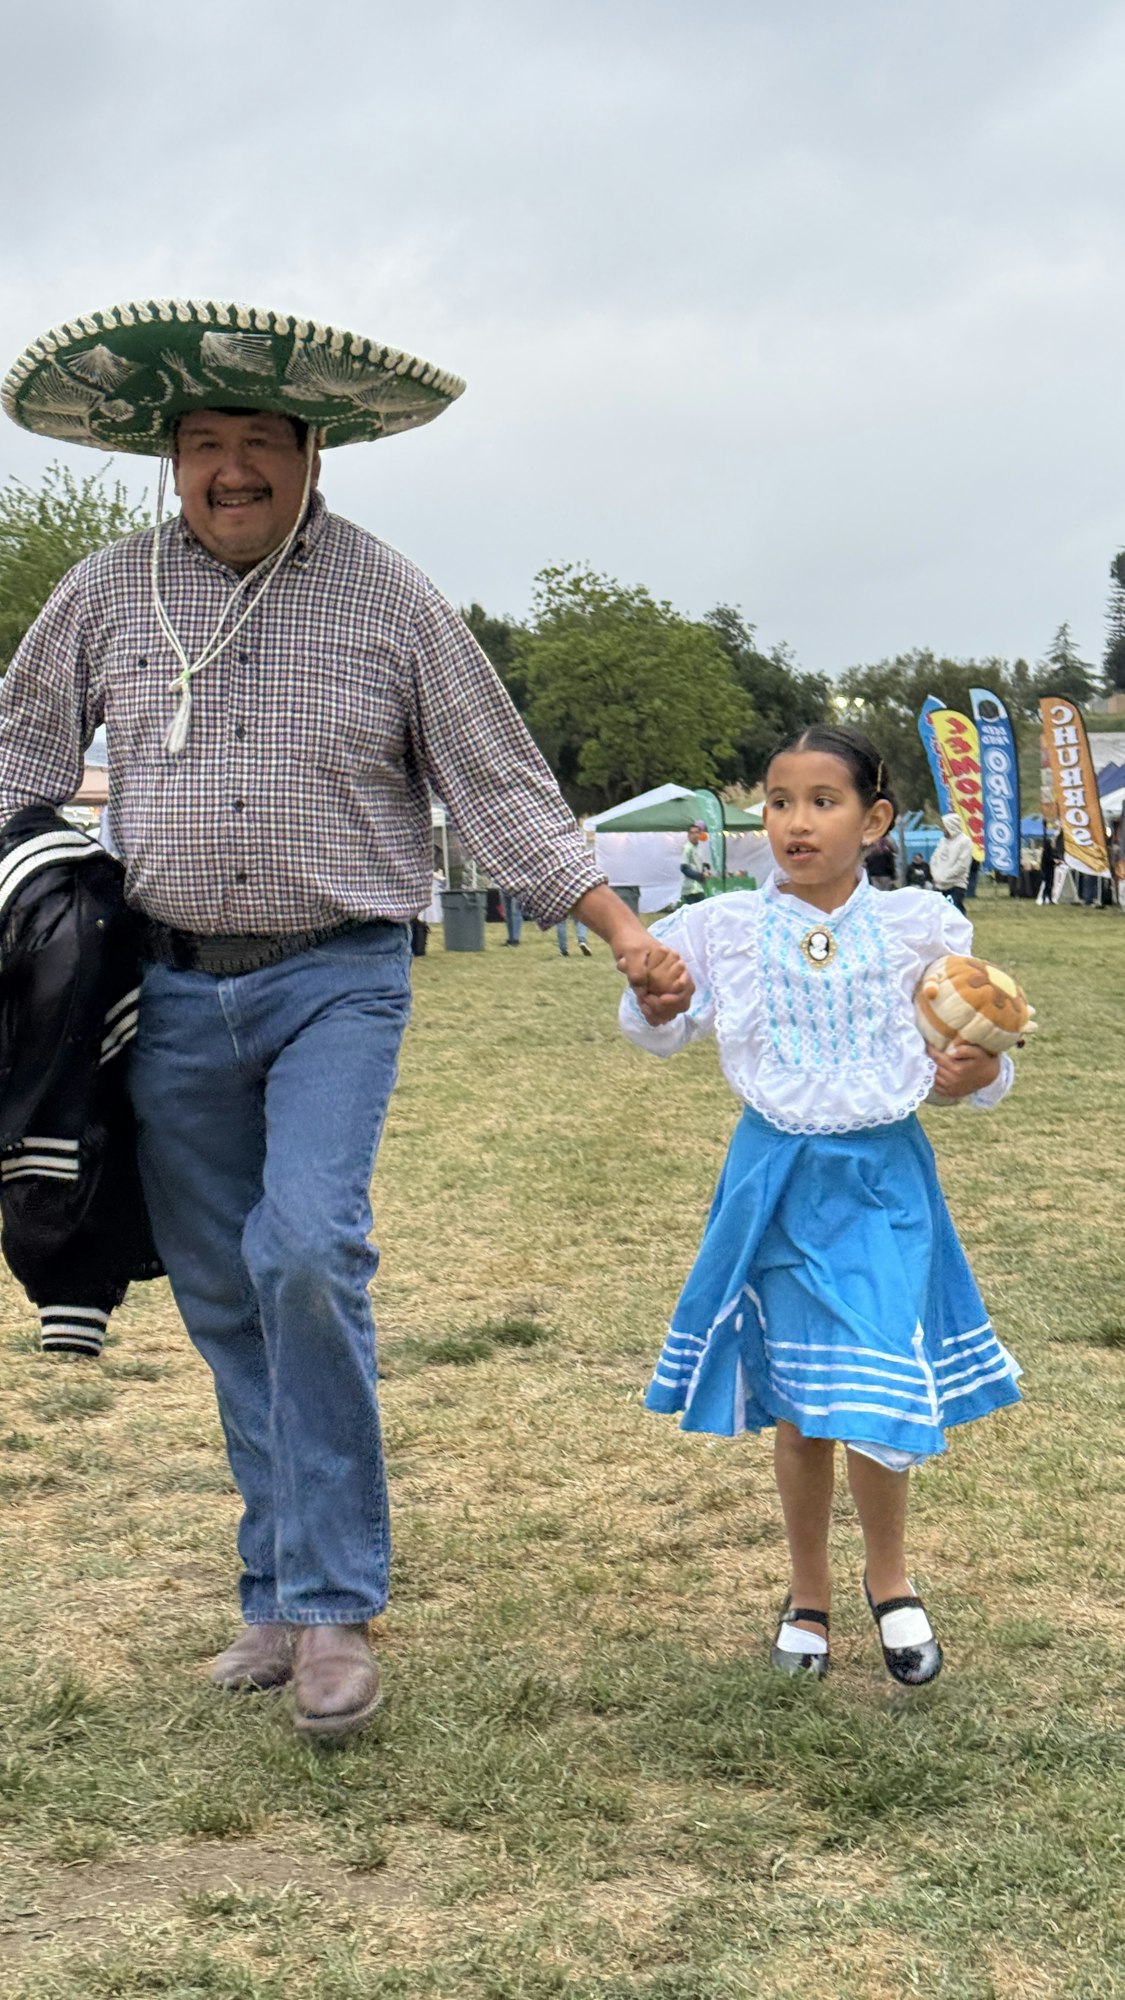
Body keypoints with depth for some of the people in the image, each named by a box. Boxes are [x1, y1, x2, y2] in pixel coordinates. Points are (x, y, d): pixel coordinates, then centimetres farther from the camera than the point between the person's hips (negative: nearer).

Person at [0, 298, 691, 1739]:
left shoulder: (391, 600, 0)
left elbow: (500, 789, 2)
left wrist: (623, 933, -6)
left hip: (337, 978, -3)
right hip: (172, 987, 3)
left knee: (309, 1253, -21)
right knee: (223, 1298, 7)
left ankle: (330, 1600, -10)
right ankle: (282, 1590, 21)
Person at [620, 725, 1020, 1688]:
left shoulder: (919, 927, 0)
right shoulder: (725, 929, 0)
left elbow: (972, 1048, 7)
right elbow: (661, 1032, 9)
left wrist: (979, 1073, -15)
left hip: (882, 1177, -1)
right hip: (777, 1176, 1)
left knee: (876, 1400, -6)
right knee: (798, 1407, 9)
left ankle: (890, 1579, 22)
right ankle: (808, 1594, 29)